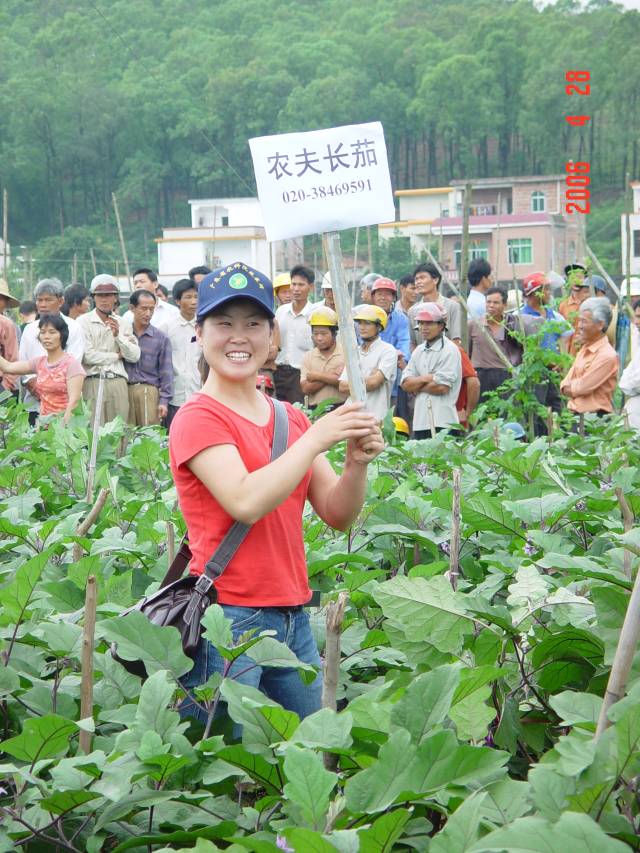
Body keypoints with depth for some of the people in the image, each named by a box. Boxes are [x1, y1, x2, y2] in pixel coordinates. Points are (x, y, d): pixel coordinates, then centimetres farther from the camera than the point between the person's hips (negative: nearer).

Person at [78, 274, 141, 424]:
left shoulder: (123, 323, 14)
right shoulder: (84, 321, 2)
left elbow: (134, 356, 8)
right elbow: (87, 356, -8)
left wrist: (118, 335, -5)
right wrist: (117, 356, 3)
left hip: (118, 383, 3)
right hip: (93, 382, -3)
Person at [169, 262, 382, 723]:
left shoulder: (291, 419, 12)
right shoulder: (198, 419, -8)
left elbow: (338, 515, 8)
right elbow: (246, 502, -23)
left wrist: (357, 464, -11)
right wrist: (316, 438, -17)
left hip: (293, 616, 7)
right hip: (227, 618, -6)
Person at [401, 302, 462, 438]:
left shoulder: (450, 350, -4)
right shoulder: (418, 351, 17)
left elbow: (442, 387, -14)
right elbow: (405, 384, 8)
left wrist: (416, 386, 0)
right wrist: (425, 378, -9)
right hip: (420, 421, 7)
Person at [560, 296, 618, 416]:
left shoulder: (607, 356, -16)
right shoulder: (584, 350, 13)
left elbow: (582, 387, -15)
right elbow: (565, 385, 13)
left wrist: (569, 387, 3)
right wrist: (575, 387, -7)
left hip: (596, 417, -8)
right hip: (576, 414, 8)